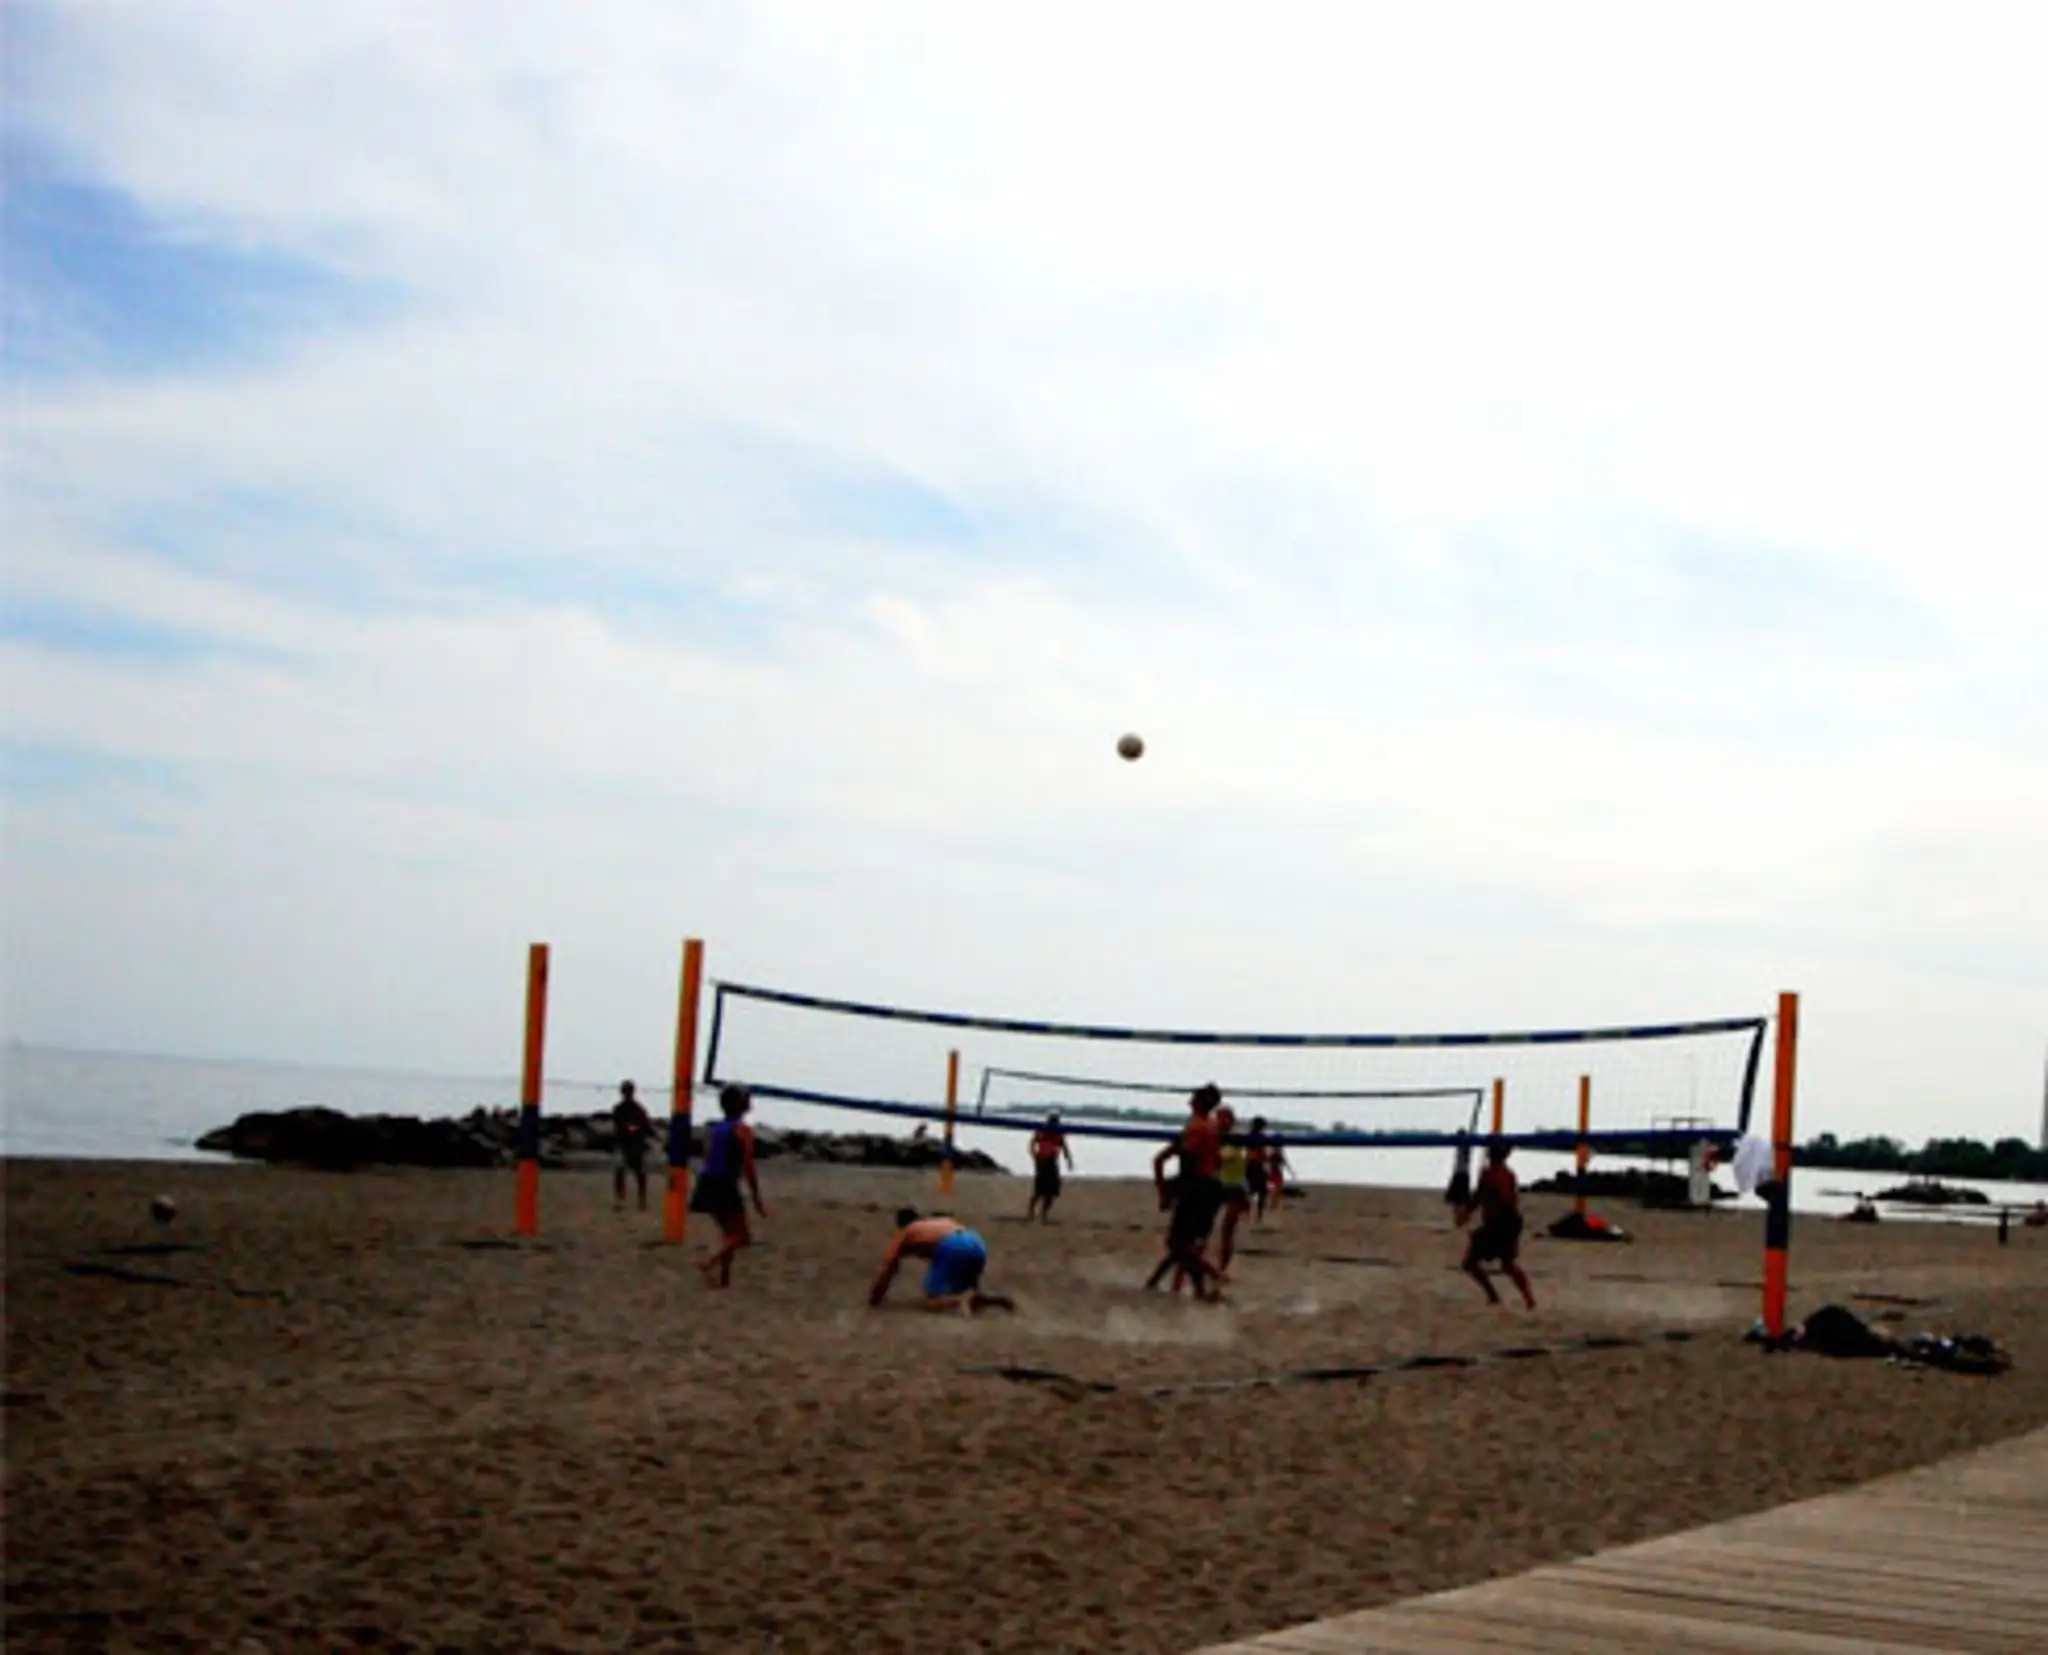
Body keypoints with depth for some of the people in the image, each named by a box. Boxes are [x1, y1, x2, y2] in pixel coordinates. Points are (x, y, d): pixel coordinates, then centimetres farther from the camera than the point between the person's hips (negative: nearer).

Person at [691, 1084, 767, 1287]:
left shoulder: (714, 1129, 14)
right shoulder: (743, 1131, -6)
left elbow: (708, 1161, 16)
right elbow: (748, 1167, -10)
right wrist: (757, 1199, -6)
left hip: (708, 1184, 7)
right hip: (726, 1186, -7)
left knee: (729, 1233, 22)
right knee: (741, 1236, -1)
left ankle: (724, 1278, 20)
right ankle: (710, 1261, -25)